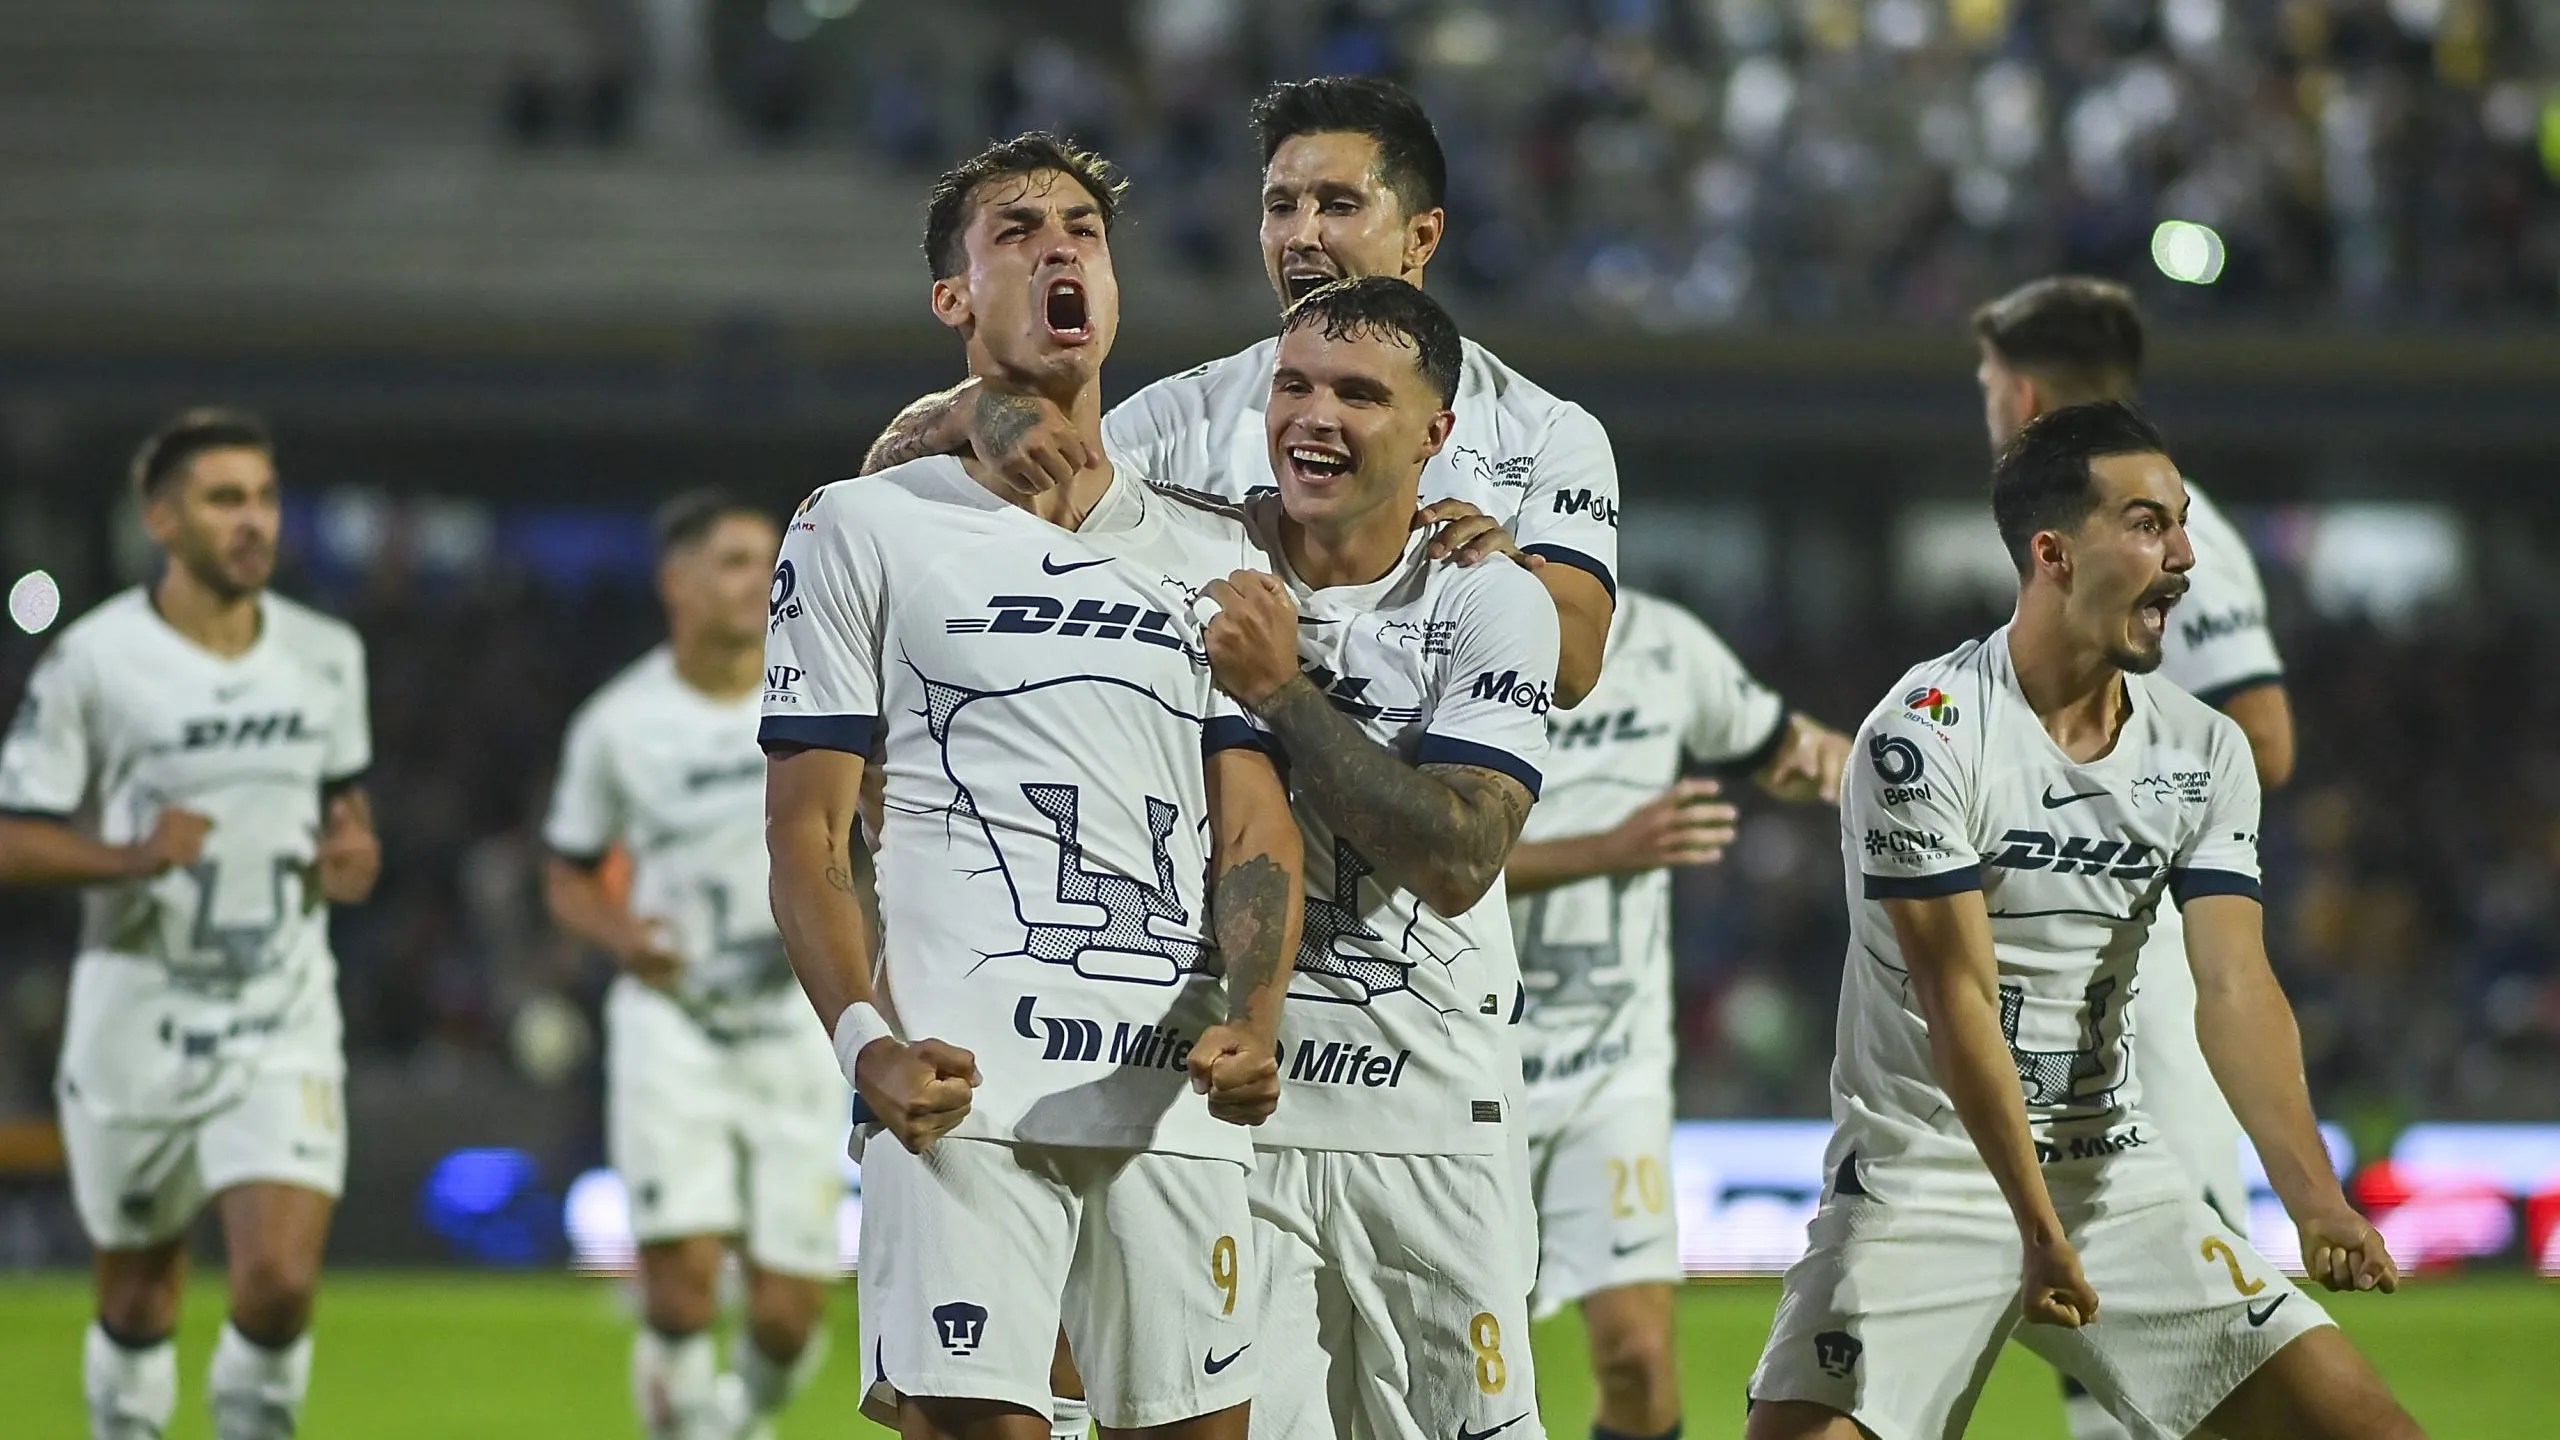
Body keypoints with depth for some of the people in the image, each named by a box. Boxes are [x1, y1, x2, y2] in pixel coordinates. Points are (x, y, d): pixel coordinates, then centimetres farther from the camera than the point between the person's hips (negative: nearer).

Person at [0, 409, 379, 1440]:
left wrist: (354, 855, -3)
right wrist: (132, 855, -24)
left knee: (280, 1282, -16)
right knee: (139, 1300, 11)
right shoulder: (91, 661, -9)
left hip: (284, 1027, 2)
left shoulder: (328, 657, 3)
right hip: (138, 1026, -2)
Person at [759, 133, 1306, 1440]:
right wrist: (868, 1042, -13)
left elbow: (1256, 829, 13)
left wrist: (1250, 1022, -6)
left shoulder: (1212, 554, 19)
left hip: (1180, 1100, 4)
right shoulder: (865, 531, 8)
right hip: (961, 1089, -3)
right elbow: (808, 831, 3)